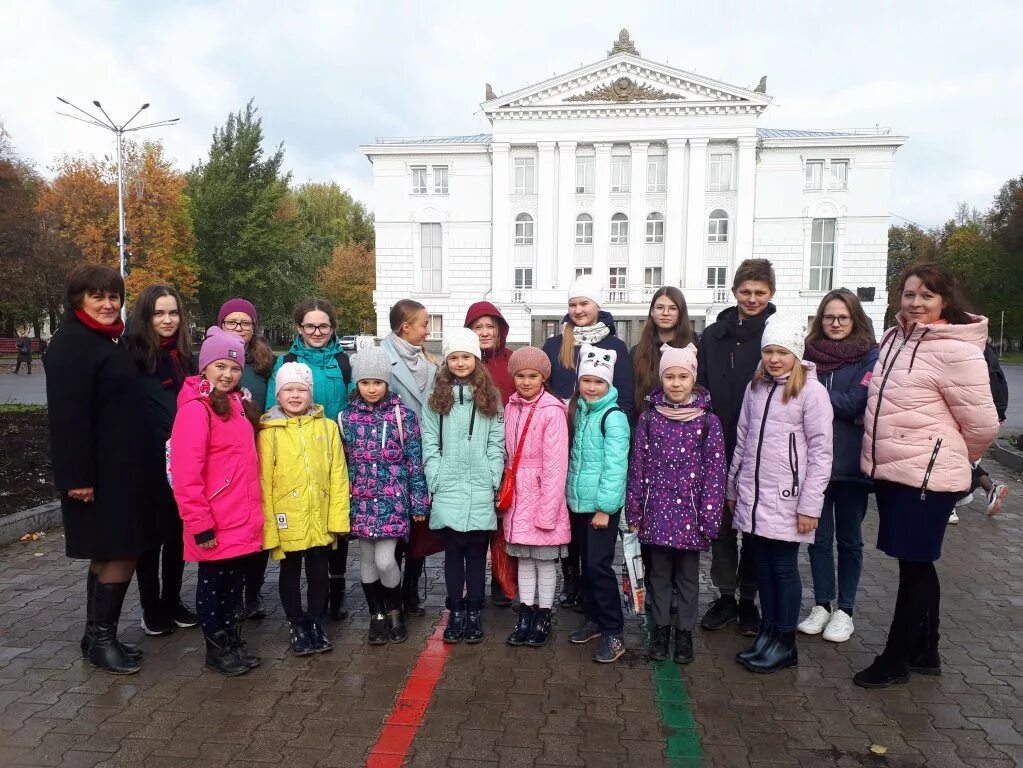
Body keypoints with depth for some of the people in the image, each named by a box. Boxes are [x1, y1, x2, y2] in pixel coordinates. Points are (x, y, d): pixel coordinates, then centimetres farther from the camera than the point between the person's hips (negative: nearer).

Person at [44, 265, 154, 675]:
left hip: (122, 466, 9)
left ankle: (98, 636, 24)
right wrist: (77, 476, -23)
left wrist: (136, 463, 14)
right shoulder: (70, 344, -12)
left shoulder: (110, 340, 15)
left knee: (114, 553, 13)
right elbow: (68, 415, -19)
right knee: (119, 552, -4)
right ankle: (100, 637, 10)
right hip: (98, 471, -9)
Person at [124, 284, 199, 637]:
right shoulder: (132, 354, -9)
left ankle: (173, 601, 28)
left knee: (178, 533, 13)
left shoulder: (184, 355, 9)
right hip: (149, 462, -5)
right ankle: (151, 608, 21)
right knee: (151, 535, 7)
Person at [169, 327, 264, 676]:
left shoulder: (239, 404, 11)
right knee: (213, 581, 10)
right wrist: (200, 524, -18)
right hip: (215, 523, -7)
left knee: (235, 579, 18)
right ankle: (216, 647, 25)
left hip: (243, 519, 7)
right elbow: (185, 474, -19)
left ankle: (230, 636, 33)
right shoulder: (195, 409, -14)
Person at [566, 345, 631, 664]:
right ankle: (593, 619, 29)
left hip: (602, 504, -7)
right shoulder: (579, 411, 9)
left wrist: (605, 506, -19)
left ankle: (613, 633, 5)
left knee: (598, 565, -6)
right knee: (587, 563, 15)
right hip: (579, 502, 7)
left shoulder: (614, 416, -12)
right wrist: (572, 494, 6)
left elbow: (615, 466, -17)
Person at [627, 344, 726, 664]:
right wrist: (634, 512, 2)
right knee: (658, 574, 13)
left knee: (688, 576, 12)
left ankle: (685, 633, 27)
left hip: (690, 512, -1)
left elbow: (715, 472, -5)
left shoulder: (708, 421, -4)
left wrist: (710, 518, -8)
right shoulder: (648, 418, 0)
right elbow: (637, 466, 2)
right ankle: (660, 629, 29)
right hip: (657, 511, 1)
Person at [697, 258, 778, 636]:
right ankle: (725, 595, 26)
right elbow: (699, 388, 6)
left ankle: (748, 599, 26)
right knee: (721, 523, 11)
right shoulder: (714, 334, 6)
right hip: (719, 448, 3)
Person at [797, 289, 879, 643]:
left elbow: (856, 403, -15)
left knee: (848, 538, 11)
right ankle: (821, 605, 25)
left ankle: (845, 610, 24)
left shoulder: (871, 355, -4)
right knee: (818, 536, 11)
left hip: (851, 462, -3)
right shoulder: (809, 353, 5)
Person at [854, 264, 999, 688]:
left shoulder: (954, 350, -16)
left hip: (926, 477, -8)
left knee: (914, 565, 4)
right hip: (889, 471, 8)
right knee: (917, 565, 18)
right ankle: (925, 653, 33)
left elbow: (982, 423, -14)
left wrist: (948, 459, 2)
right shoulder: (894, 339, 7)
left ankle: (895, 660, 18)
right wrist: (882, 455, 15)